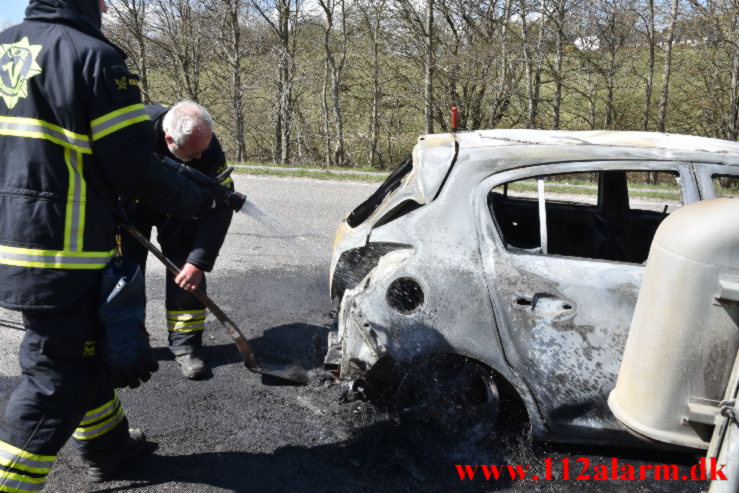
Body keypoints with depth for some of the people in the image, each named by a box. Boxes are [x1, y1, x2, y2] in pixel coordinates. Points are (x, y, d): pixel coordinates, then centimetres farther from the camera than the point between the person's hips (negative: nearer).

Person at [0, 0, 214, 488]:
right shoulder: (93, 56, -12)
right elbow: (133, 166, -15)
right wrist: (199, 200, 0)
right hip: (63, 247, -9)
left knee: (88, 349, 23)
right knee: (57, 376, 1)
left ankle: (107, 444, 39)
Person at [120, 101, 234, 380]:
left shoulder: (208, 149, -32)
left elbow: (219, 206, -28)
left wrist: (199, 261, -32)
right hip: (131, 202, 0)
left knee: (188, 270, -10)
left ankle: (185, 345, 0)